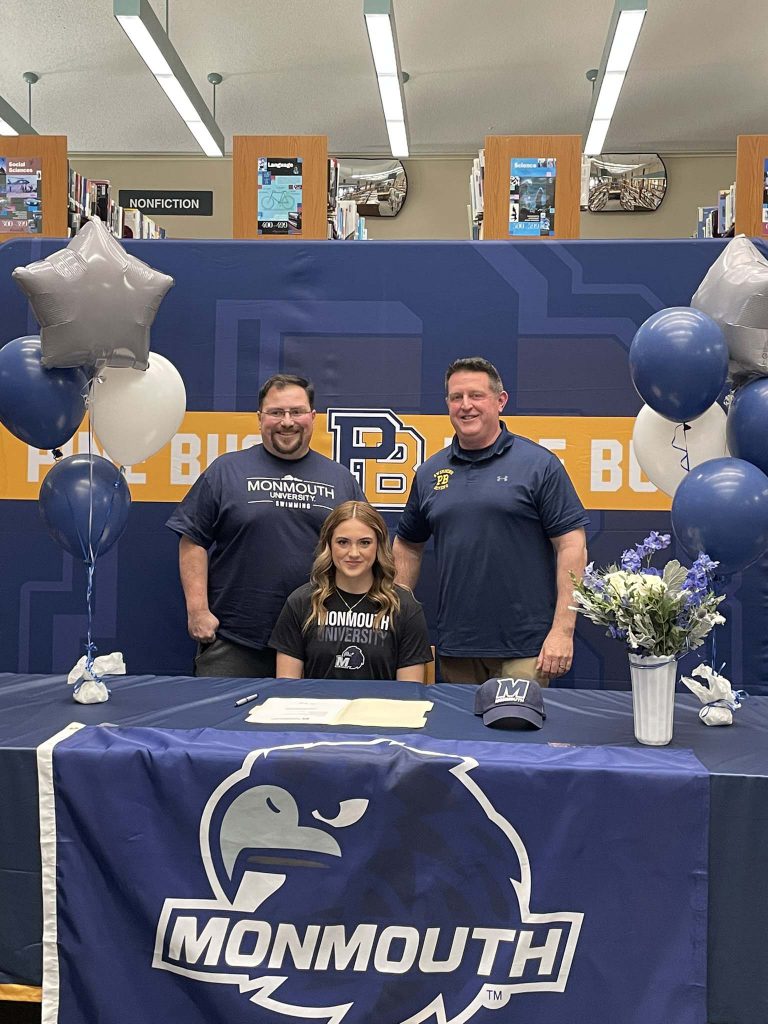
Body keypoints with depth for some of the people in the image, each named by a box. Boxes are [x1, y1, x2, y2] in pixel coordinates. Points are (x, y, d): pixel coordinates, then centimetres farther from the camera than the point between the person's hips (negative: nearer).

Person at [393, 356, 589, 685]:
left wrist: (562, 630, -13)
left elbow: (571, 545, -7)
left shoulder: (539, 465, -4)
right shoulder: (429, 473, 10)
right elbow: (408, 546, 18)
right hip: (455, 648, 4)